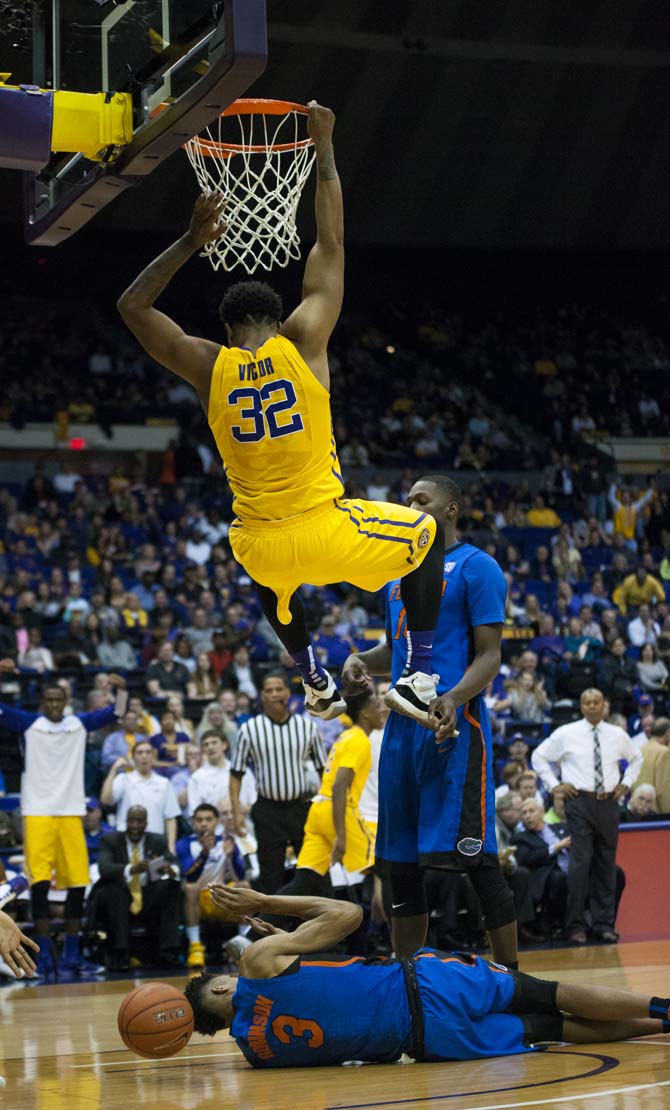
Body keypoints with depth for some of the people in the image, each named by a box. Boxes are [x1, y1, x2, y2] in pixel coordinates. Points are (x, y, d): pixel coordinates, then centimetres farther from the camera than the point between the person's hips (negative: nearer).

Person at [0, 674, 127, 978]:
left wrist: (121, 690, -10)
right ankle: (44, 955, -3)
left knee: (77, 884, 2)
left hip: (71, 813, 3)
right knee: (40, 883, -9)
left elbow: (116, 713, 9)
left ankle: (71, 955, 11)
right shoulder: (28, 723, 2)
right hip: (38, 813, -3)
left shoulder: (79, 723, 9)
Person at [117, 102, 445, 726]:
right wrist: (323, 148, 12)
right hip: (326, 532, -3)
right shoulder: (303, 343, -4)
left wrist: (191, 241, 10)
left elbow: (133, 306, 13)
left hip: (262, 546, 3)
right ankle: (420, 679, 15)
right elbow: (331, 242, 5)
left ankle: (317, 685, 41)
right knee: (425, 536, 25)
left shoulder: (208, 367, 0)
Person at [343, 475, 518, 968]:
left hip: (455, 725, -8)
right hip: (402, 724, 8)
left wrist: (455, 697, -28)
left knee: (476, 858, -10)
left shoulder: (476, 567, -4)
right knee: (400, 863, 10)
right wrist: (362, 661, 6)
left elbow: (489, 655, -10)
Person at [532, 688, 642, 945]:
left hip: (608, 803, 3)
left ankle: (604, 924, 13)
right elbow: (538, 756, 10)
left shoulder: (617, 735, 9)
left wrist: (626, 784, 13)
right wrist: (554, 785, 2)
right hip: (579, 802, -3)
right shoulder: (566, 734, 1)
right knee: (580, 863, -10)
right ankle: (575, 925, -4)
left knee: (607, 864, 6)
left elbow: (636, 758, 27)